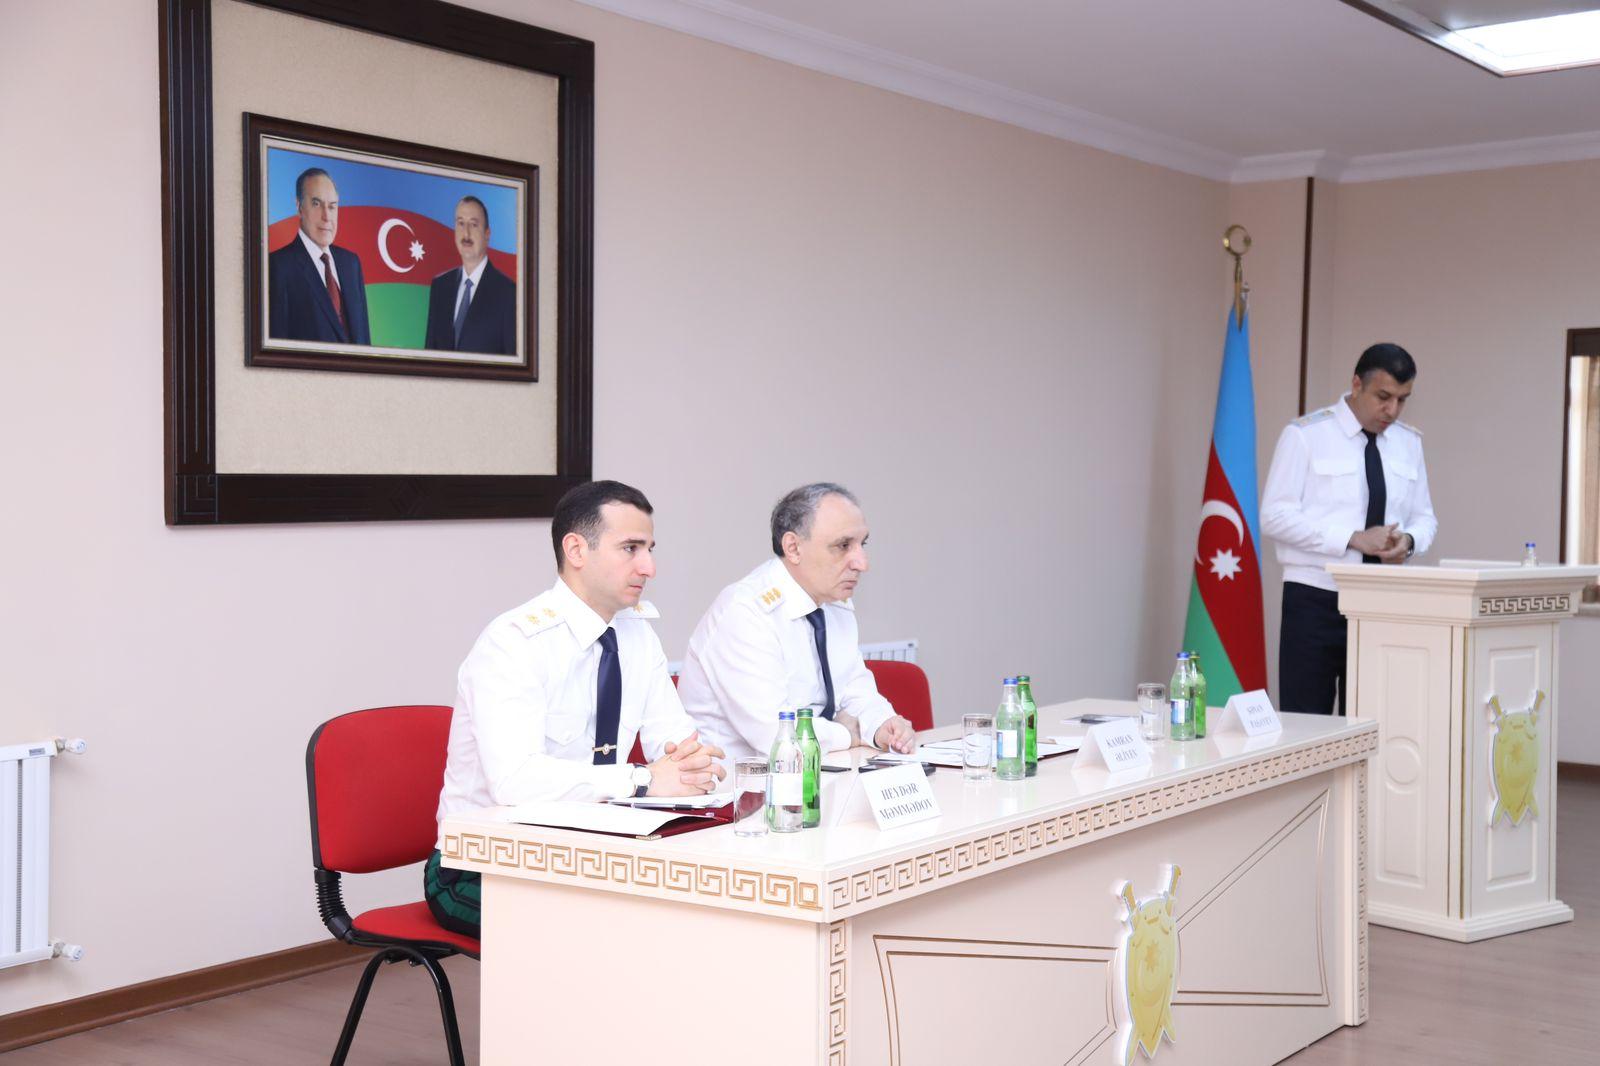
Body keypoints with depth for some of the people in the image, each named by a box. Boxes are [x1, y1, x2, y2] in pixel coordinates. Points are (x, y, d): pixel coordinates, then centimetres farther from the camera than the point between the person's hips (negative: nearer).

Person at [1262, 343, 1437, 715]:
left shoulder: (1409, 443, 11)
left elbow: (1424, 517, 15)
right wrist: (1354, 539, -20)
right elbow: (1275, 515, -12)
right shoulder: (1305, 434, -5)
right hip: (1314, 601, -4)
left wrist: (1409, 540, -9)